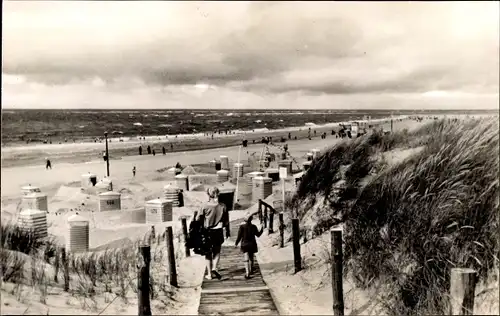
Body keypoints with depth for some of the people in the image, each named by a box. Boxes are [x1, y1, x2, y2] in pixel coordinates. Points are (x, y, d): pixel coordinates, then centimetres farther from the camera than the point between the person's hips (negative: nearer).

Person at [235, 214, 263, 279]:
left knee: (246, 259, -4)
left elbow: (239, 236, -8)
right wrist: (262, 229, 19)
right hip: (252, 244, 2)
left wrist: (236, 243, 5)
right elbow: (258, 235, 4)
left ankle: (247, 273, -15)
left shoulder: (242, 227, -10)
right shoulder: (253, 227, -6)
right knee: (251, 258, 20)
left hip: (244, 245, -2)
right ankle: (250, 270, 35)